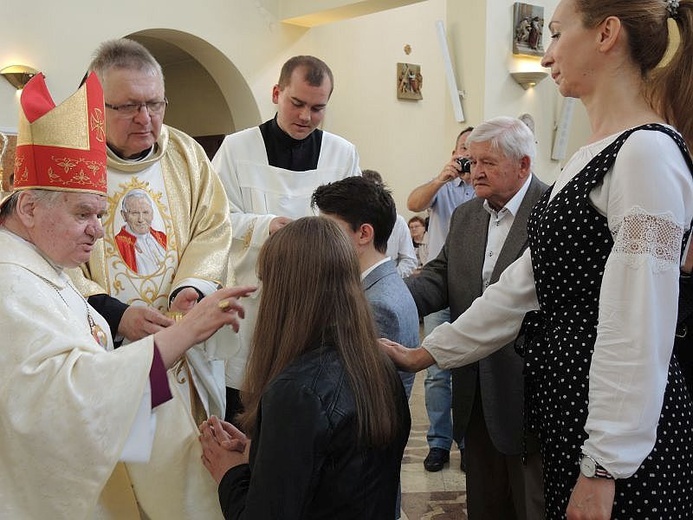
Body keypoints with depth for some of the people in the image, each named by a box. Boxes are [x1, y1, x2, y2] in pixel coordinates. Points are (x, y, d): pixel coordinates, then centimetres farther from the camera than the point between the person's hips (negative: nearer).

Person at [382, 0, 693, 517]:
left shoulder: (648, 151, -17)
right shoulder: (591, 157, 13)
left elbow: (640, 333, -21)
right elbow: (525, 282, 14)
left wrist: (603, 469, -18)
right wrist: (426, 353, 15)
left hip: (623, 443, -9)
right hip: (566, 407, 9)